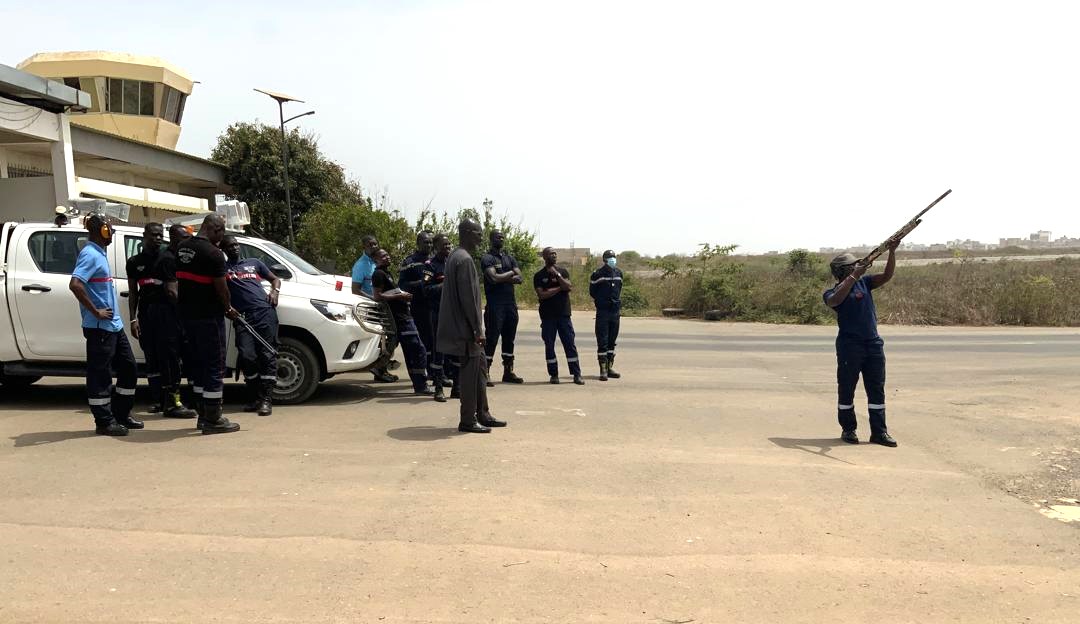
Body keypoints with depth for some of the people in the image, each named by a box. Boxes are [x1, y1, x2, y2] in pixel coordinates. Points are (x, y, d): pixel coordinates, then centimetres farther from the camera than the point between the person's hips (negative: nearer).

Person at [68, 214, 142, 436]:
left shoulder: (99, 253, 16)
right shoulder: (90, 254, -14)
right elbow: (75, 284, -27)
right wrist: (95, 311, -21)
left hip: (114, 324, 10)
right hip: (99, 326, -10)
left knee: (128, 368, 14)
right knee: (100, 374, -2)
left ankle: (121, 415, 23)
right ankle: (104, 422, 5)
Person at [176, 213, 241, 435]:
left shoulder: (182, 248, 10)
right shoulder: (213, 253, -17)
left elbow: (179, 280, 16)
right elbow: (221, 288, -15)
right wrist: (229, 308, 2)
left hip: (187, 314, 8)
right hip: (208, 316, -8)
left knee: (199, 363, 16)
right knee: (215, 366, -2)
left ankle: (203, 415, 22)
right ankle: (212, 420, 0)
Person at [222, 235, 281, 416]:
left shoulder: (254, 262, 24)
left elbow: (275, 279, 28)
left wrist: (274, 291, 9)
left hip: (265, 312, 1)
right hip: (242, 318, -1)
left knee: (268, 355, -9)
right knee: (247, 356, -14)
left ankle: (265, 399, -9)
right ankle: (254, 397, 2)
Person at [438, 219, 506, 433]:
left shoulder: (456, 257, 14)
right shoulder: (465, 260, -17)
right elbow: (468, 298, -21)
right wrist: (478, 329, -17)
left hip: (462, 326, 10)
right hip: (465, 327, -10)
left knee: (480, 366, 16)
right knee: (470, 372, -3)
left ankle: (483, 414, 23)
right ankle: (468, 421, 5)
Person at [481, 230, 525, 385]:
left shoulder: (509, 258, 16)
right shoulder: (487, 258, -4)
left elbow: (519, 278, 4)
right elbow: (494, 278, -19)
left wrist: (502, 278, -11)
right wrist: (511, 273, -4)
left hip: (511, 303, 7)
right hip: (495, 304, -7)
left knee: (509, 338, 11)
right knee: (491, 339, -7)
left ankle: (508, 372, 19)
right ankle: (485, 373, -3)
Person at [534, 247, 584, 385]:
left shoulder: (563, 271, 10)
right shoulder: (539, 276, 3)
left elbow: (569, 287, -6)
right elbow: (541, 295, -9)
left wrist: (557, 275, -14)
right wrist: (560, 288, -6)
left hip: (564, 314, 1)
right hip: (547, 316, -1)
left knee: (570, 344, -1)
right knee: (549, 346, 2)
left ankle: (577, 374, 1)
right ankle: (554, 375, 10)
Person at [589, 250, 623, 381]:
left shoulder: (618, 273, 10)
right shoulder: (597, 274, -6)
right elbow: (592, 292, 2)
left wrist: (618, 303, 13)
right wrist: (600, 302, 2)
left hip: (615, 311, 5)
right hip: (602, 312, -5)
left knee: (612, 341, 10)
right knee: (602, 342, -6)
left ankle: (610, 367, 17)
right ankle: (603, 370, -4)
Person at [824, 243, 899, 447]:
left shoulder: (864, 282, 10)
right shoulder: (832, 293, -5)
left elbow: (887, 276, 2)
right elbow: (835, 300, -29)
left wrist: (892, 252, -11)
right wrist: (853, 276, -29)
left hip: (874, 344, 5)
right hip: (849, 346, -5)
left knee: (877, 389, 6)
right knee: (846, 389, 4)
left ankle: (879, 432, 11)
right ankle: (848, 429, 16)